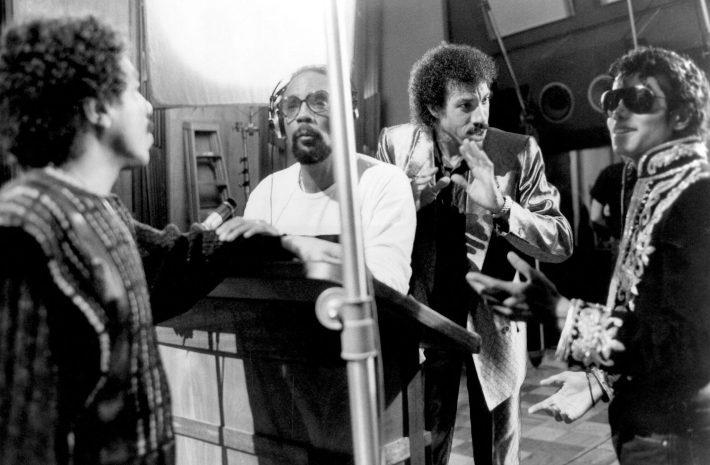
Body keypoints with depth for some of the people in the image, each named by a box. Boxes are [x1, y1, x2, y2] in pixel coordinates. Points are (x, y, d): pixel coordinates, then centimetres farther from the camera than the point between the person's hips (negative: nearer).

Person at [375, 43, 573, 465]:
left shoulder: (519, 152, -11)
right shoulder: (396, 145, -8)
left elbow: (562, 244, -13)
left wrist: (499, 205, -30)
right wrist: (408, 201, -22)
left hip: (493, 320, 0)